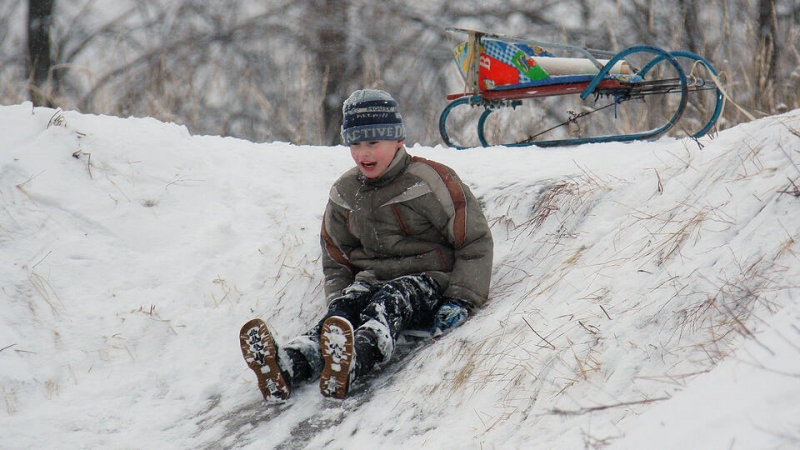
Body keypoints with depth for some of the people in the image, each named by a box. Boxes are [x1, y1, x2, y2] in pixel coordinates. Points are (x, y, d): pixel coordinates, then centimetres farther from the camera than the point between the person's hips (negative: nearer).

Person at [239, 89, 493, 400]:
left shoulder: (428, 181, -6)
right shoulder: (344, 193, 12)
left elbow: (475, 241, -5)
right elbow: (335, 259, 24)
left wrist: (461, 301, -12)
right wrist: (338, 297, 5)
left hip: (426, 281, -4)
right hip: (372, 279, 4)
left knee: (388, 302, -37)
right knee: (345, 307, -29)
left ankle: (351, 363, -71)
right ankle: (286, 366, -60)